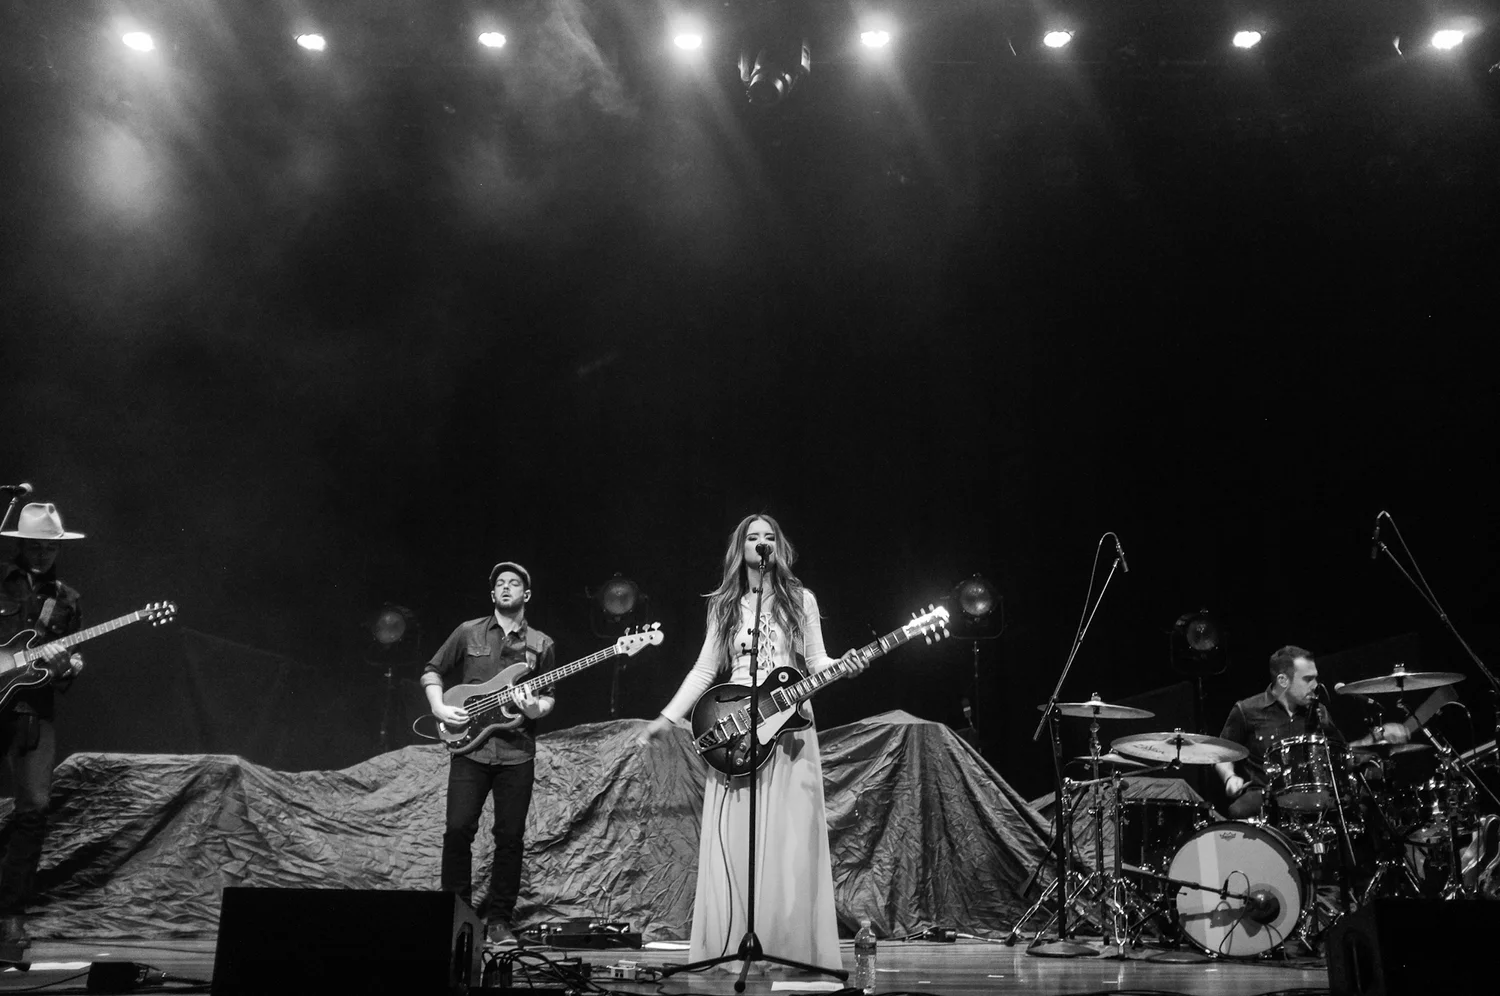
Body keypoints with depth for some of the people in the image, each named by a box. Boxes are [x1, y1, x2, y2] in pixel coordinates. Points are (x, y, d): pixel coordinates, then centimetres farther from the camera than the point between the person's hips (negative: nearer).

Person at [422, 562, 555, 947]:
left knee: (510, 837, 1)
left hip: (517, 753, 1)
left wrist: (537, 708, -11)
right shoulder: (468, 633, 8)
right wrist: (439, 707, -2)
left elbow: (548, 695, 11)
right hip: (470, 746, 0)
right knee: (458, 830, -6)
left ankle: (500, 920, 14)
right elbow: (432, 670, 14)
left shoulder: (541, 644, 10)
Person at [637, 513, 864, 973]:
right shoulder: (723, 605, 12)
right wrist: (668, 717, 5)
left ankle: (789, 948, 4)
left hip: (789, 727, -1)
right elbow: (704, 670, 11)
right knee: (733, 842, -1)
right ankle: (731, 949, 6)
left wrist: (842, 666, -15)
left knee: (789, 839, -3)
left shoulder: (801, 599, 8)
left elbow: (815, 661, 6)